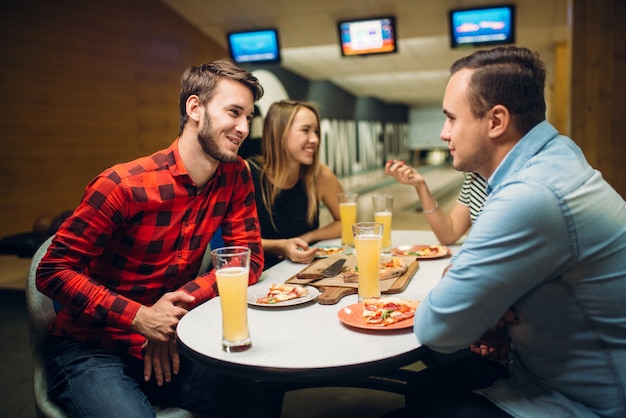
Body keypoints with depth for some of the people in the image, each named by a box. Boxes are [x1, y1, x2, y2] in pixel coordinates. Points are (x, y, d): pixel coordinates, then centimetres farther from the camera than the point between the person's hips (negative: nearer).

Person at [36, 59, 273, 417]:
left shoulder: (235, 176, -4)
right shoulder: (125, 185, -20)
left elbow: (250, 259, -3)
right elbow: (53, 272, -14)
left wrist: (182, 298, -18)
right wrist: (139, 317, -25)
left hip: (166, 345, 4)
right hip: (91, 350, -3)